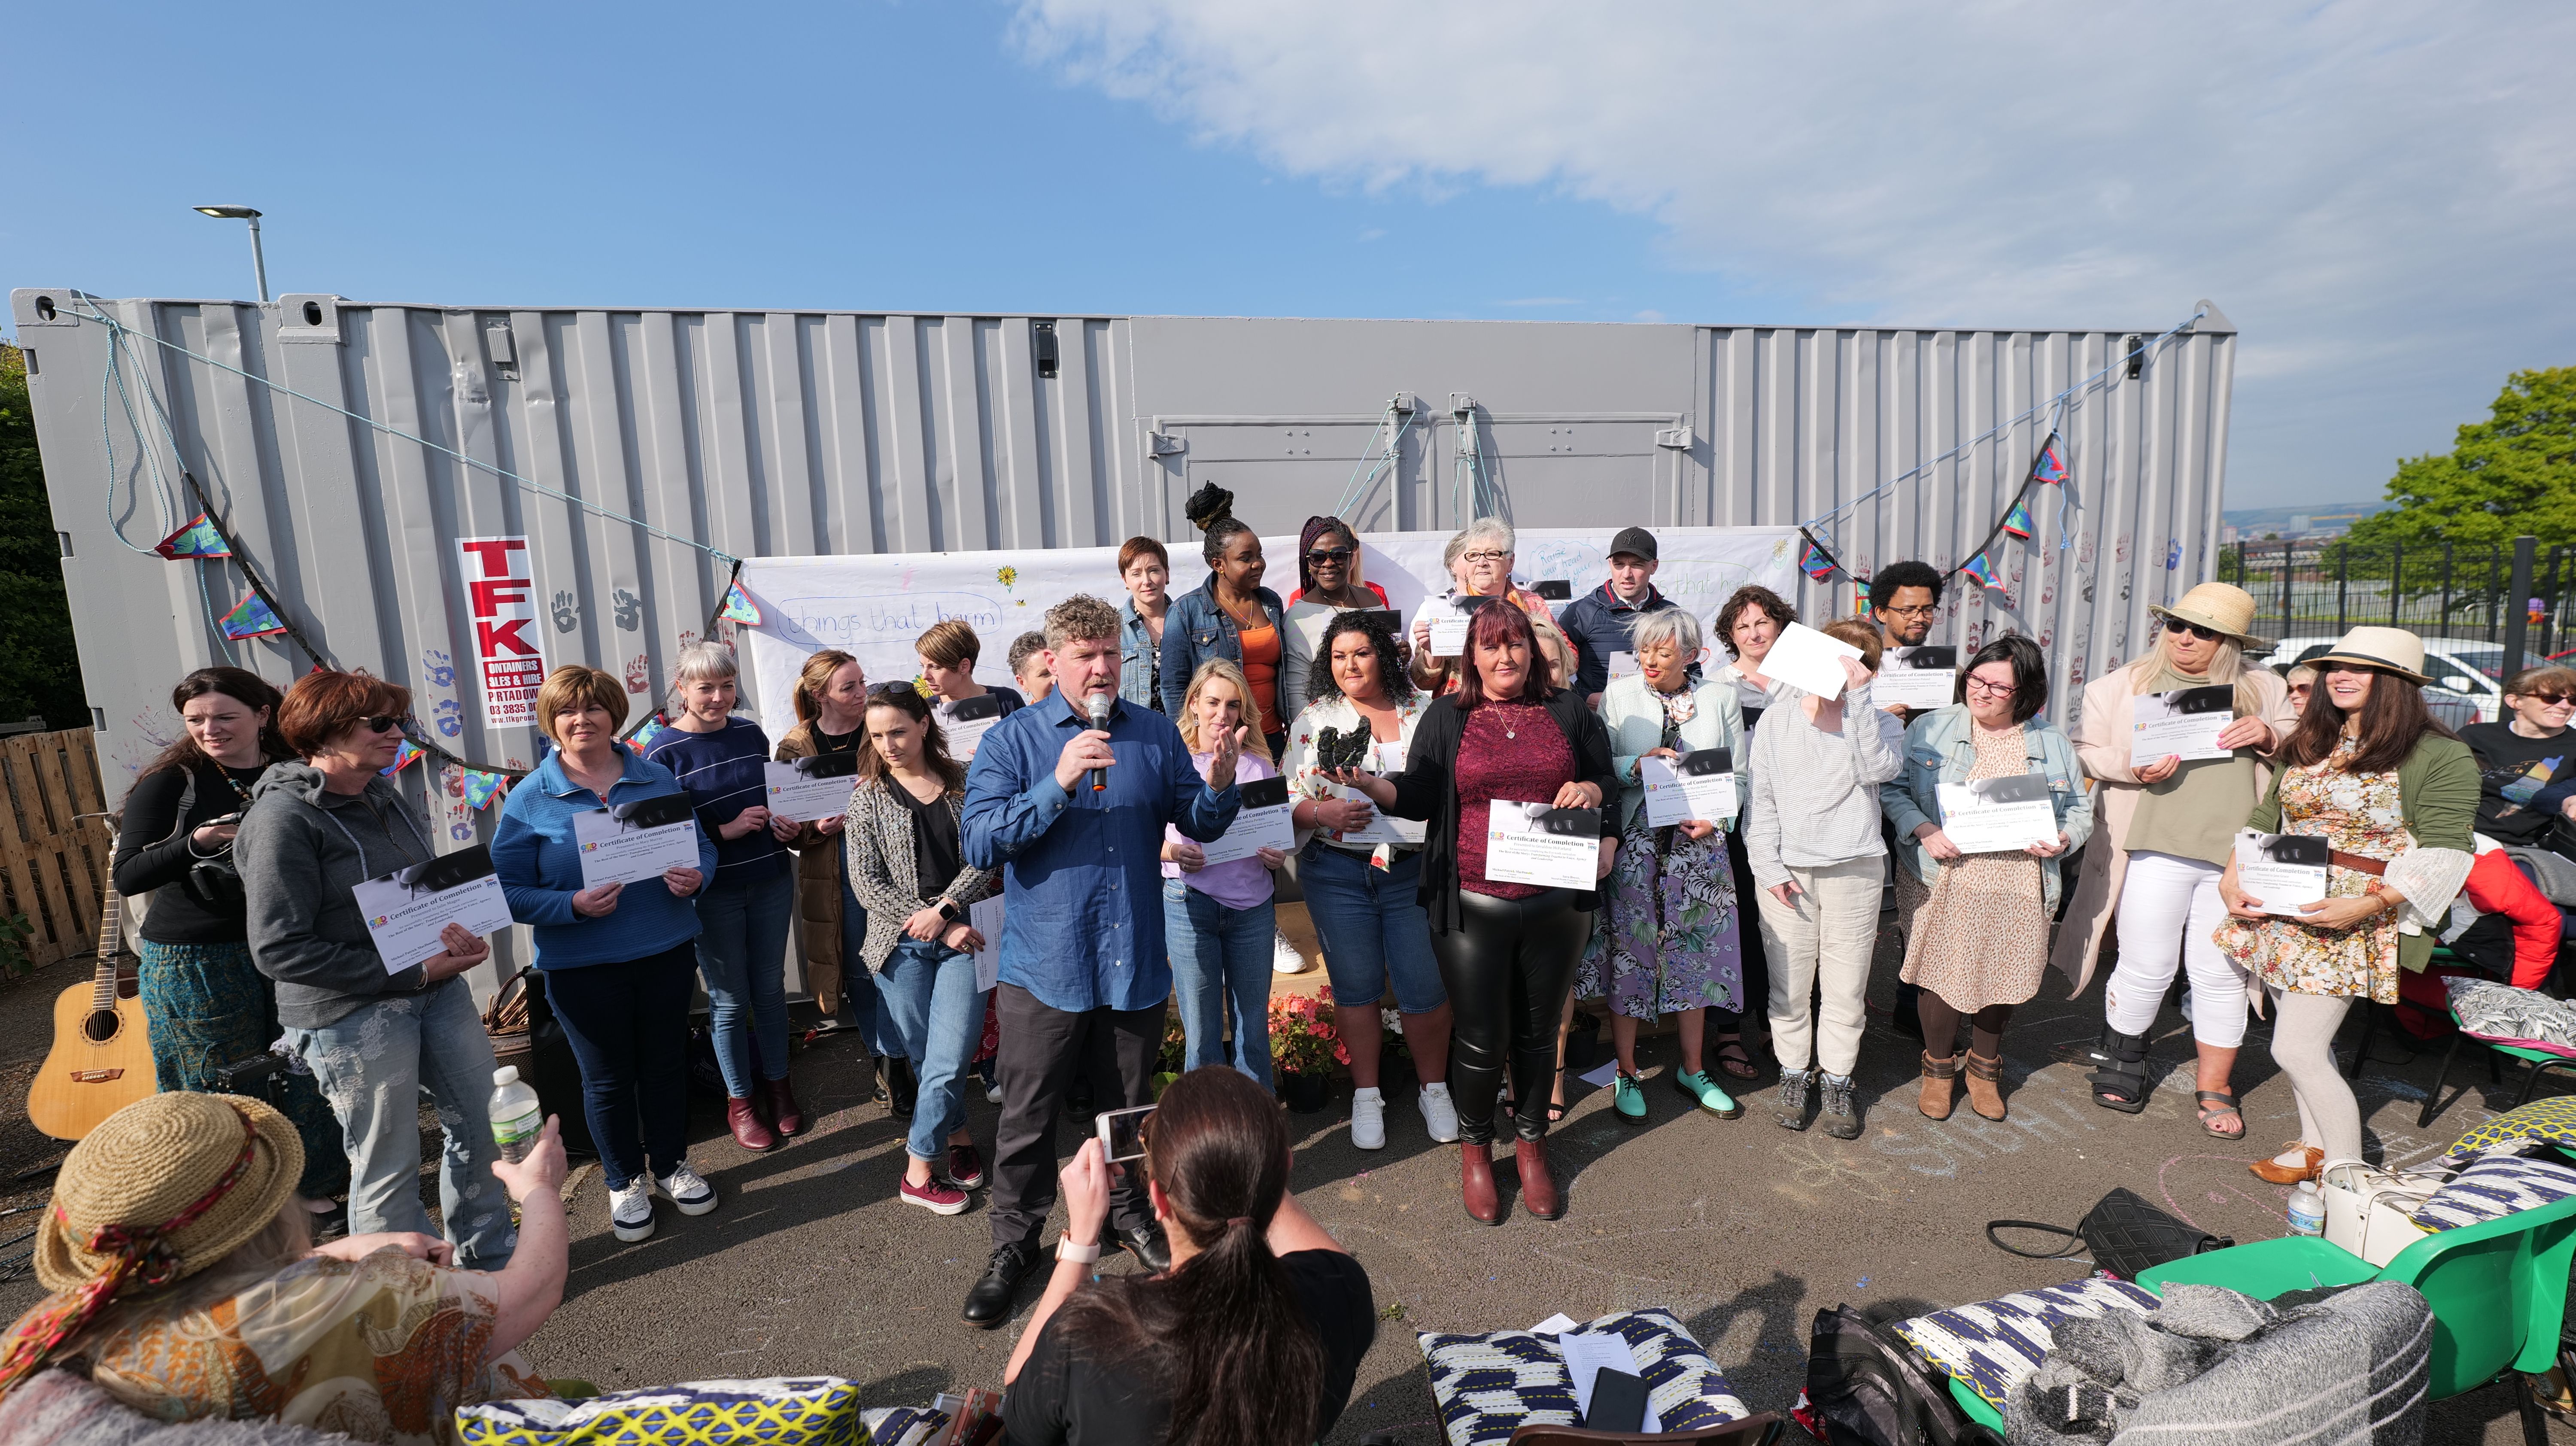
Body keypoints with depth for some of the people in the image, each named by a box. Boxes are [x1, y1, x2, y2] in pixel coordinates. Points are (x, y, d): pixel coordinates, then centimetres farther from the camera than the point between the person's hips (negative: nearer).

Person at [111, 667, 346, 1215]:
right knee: (225, 1087, 8)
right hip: (193, 960, -3)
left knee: (301, 1072, 10)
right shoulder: (170, 783, -6)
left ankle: (310, 1189, 27)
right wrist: (196, 842, -24)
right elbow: (127, 877, -9)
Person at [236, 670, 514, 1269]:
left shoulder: (387, 797, 7)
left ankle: (486, 1249, 38)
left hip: (436, 986, 7)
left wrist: (456, 929, -4)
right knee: (389, 1164, 6)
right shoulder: (283, 817, -15)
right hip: (353, 1013, -7)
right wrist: (411, 973, -20)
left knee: (474, 1122, 17)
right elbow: (280, 950, -19)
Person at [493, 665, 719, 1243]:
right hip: (582, 966, -2)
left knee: (666, 1064, 15)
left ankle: (672, 1164, 35)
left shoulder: (657, 779, 2)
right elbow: (511, 892, -7)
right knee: (607, 1077, 12)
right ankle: (624, 1181, 32)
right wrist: (574, 906, -23)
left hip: (668, 951, 2)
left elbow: (702, 845, 7)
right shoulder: (528, 799, -5)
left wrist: (695, 877, -15)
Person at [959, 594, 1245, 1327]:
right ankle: (1014, 1241, 32)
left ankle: (1132, 1215, 43)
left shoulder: (1155, 733, 3)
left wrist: (1221, 786, -17)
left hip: (1134, 961, 3)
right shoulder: (1011, 739, -5)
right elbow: (980, 842, -15)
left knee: (1131, 1105, 19)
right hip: (1045, 964, -2)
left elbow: (1200, 824, 5)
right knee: (1028, 1114, 10)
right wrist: (1058, 785, -27)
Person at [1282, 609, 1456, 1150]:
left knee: (1424, 987, 4)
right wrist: (1324, 813, -17)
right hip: (1337, 874, 0)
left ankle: (1434, 1088, 29)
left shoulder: (1423, 714, 4)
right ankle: (1366, 1095, 29)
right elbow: (1287, 799, 1)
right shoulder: (1313, 720, 4)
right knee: (1356, 985, 10)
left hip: (1413, 870, 0)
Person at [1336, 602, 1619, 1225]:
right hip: (1474, 908, -2)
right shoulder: (1446, 718, 4)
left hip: (1555, 904, 2)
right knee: (1481, 1042, 3)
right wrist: (1368, 784, -19)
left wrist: (1592, 790, -7)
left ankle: (1531, 1144, 37)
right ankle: (1474, 1148, 29)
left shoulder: (1568, 710, 9)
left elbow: (1609, 782, 16)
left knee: (1538, 1033, 15)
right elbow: (1418, 798, -1)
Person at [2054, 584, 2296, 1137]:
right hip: (2154, 847, -2)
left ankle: (2214, 1090, 22)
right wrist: (2132, 767, -14)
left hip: (2234, 854, 2)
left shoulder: (2263, 690, 14)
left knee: (2221, 974, 6)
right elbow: (2083, 749, 4)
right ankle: (2120, 1059, 27)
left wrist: (2268, 737, -3)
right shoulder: (2122, 686, 6)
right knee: (2147, 968, 2)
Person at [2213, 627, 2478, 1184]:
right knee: (2306, 1040, 16)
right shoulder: (2309, 746, 12)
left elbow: (2443, 856, -12)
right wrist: (2232, 878, 1)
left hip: (2354, 924, -6)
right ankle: (2314, 1145, 31)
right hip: (2278, 910, 6)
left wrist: (2367, 905, -25)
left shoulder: (2442, 758, -7)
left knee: (2296, 1051, -8)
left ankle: (2347, 1176, 8)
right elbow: (2265, 818, 15)